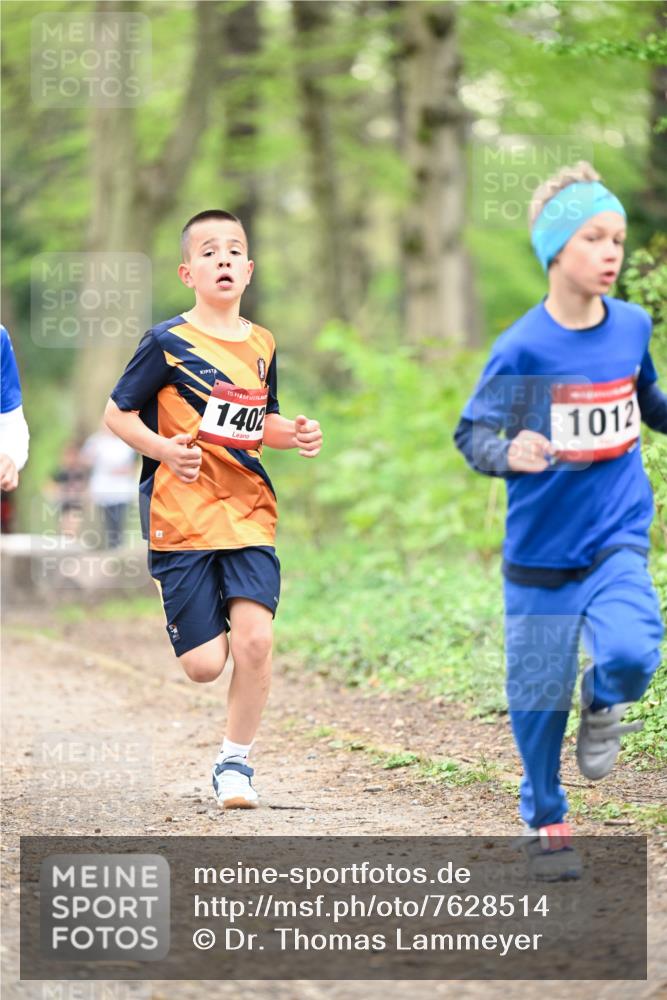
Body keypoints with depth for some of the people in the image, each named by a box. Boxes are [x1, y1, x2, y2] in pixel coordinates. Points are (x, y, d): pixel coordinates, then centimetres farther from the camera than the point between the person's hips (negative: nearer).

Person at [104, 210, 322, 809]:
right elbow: (117, 413, -1)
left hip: (249, 513, 3)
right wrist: (165, 450, -18)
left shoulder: (262, 346, 10)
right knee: (205, 665, -6)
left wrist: (295, 434, 3)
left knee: (254, 638, -16)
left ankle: (235, 761, 3)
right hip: (182, 516, -3)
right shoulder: (167, 343, -6)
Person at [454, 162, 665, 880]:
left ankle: (603, 706, 12)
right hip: (541, 550, -1)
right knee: (540, 694, 7)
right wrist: (508, 454, -27)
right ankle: (544, 818, 30)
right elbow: (471, 432, -8)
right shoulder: (523, 348, -13)